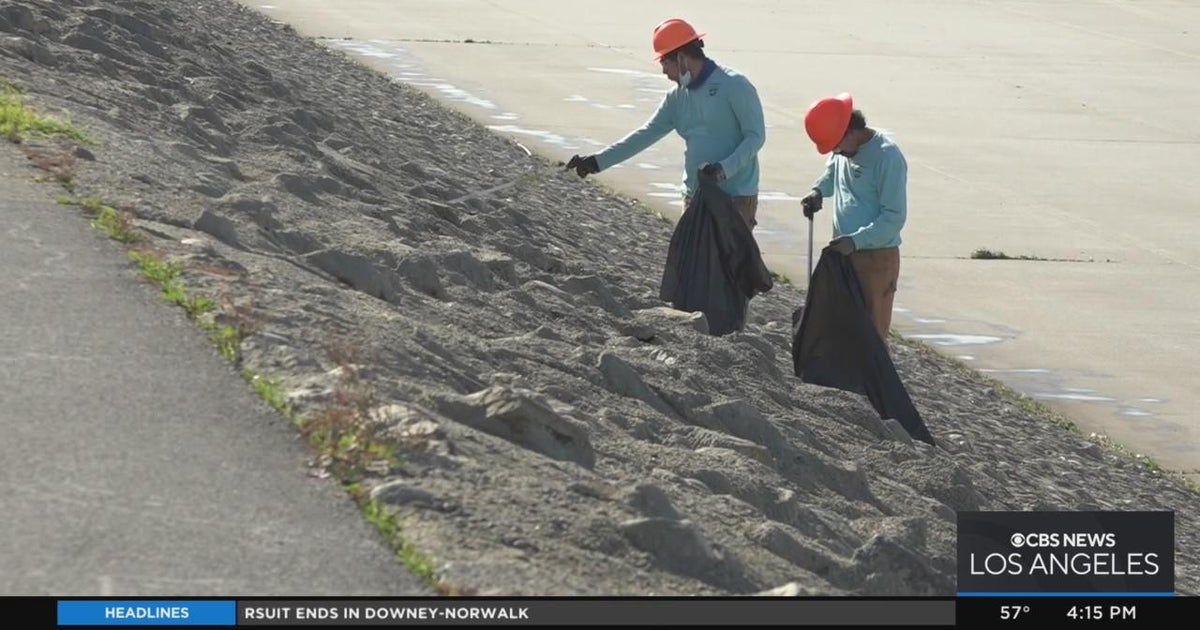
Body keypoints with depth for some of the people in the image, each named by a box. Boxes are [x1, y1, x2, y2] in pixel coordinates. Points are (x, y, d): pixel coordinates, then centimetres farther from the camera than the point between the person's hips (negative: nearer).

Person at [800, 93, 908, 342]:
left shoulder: (887, 156, -19)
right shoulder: (842, 152, 4)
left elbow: (894, 217, -20)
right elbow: (832, 171, 28)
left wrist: (855, 241, -27)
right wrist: (818, 191, 6)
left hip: (876, 257, -8)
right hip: (844, 253, 8)